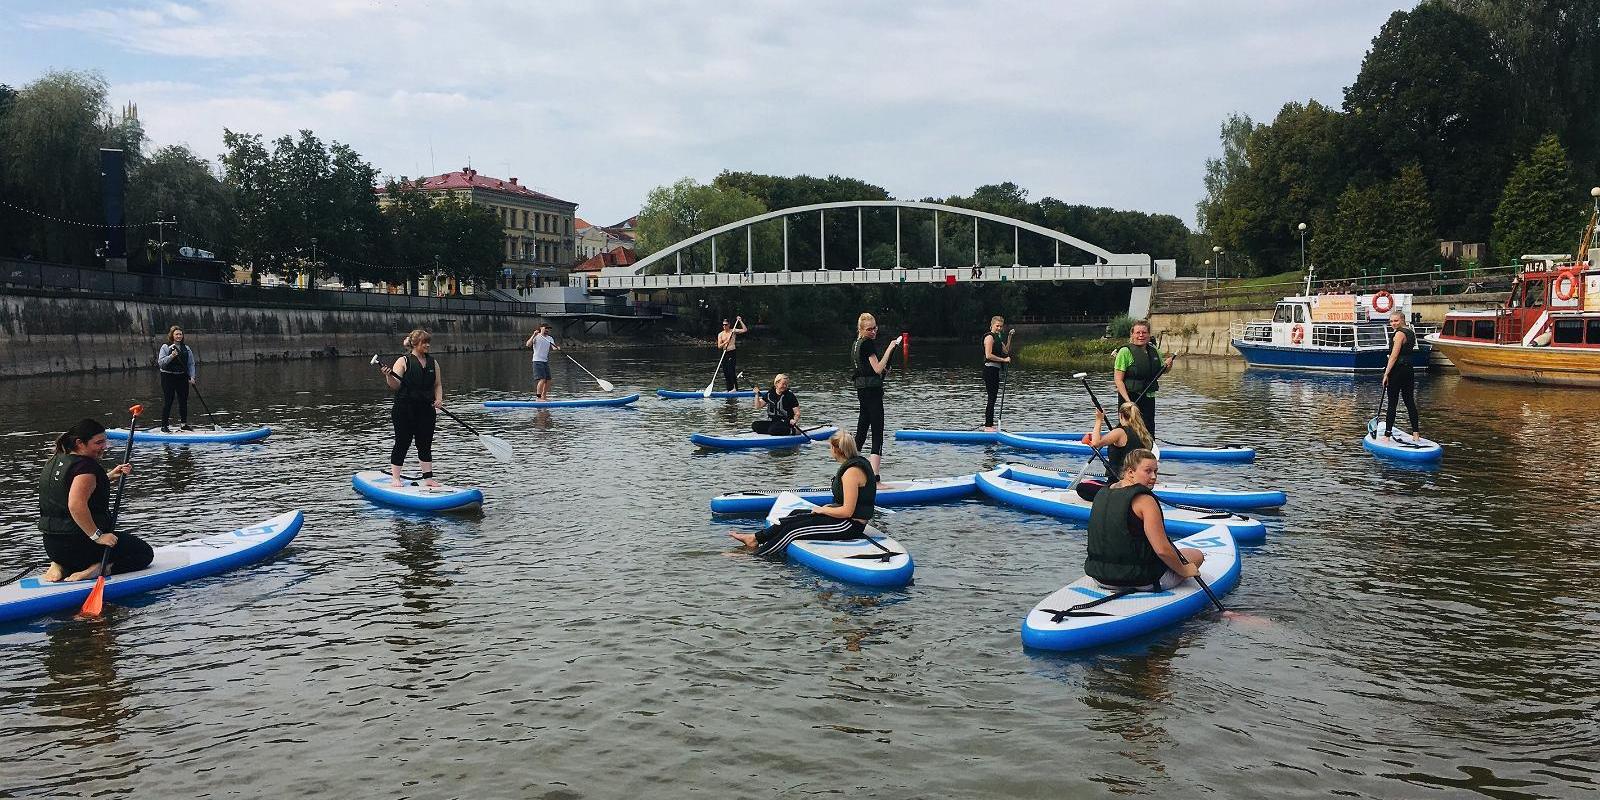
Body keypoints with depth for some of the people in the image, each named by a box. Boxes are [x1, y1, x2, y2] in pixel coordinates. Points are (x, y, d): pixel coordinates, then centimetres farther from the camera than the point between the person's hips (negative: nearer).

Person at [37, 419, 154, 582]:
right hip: (80, 543, -9)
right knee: (145, 552, 2)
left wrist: (110, 476, 17)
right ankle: (93, 570, -17)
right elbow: (76, 505, -33)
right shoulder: (85, 466, -19)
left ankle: (59, 566, 11)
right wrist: (97, 536, -26)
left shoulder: (55, 461, 11)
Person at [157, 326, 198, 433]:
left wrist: (192, 377, -1)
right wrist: (171, 356, -25)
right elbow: (161, 362, -11)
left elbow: (191, 364, 10)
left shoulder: (186, 349, 9)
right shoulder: (165, 347, -2)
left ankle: (183, 423, 19)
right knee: (167, 402, -3)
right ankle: (164, 426, 2)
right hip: (168, 377, -4)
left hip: (182, 378, 4)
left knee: (183, 401, 8)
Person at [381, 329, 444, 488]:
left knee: (425, 445, 8)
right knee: (402, 444, 2)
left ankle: (428, 477, 14)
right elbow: (396, 385, -10)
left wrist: (439, 399, -3)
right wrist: (389, 376, -30)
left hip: (426, 410, 4)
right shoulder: (403, 361, -4)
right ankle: (395, 478, 10)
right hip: (405, 410, -4)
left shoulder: (433, 362, 10)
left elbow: (438, 385, 14)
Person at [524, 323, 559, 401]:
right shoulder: (536, 337, -4)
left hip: (546, 361, 7)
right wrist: (534, 335, -27)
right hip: (538, 361, -7)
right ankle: (538, 396, -14)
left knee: (548, 380, 7)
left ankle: (544, 396, 18)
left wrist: (557, 348, -26)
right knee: (542, 379, -17)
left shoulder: (550, 338, 12)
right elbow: (528, 344, -18)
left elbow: (553, 347, -3)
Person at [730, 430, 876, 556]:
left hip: (850, 525, -10)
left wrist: (823, 510, -10)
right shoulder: (856, 462, 9)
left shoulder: (852, 472, -22)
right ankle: (756, 538, 13)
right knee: (795, 518, 8)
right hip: (848, 523, 10)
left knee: (793, 529, -9)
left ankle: (755, 557, -3)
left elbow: (847, 511, -24)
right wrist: (830, 507, 11)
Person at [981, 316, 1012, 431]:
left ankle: (989, 424, 18)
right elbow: (988, 355, -20)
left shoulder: (997, 337, 19)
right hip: (990, 369, -10)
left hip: (995, 370, 10)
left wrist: (1009, 337, 11)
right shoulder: (989, 337, -11)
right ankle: (988, 425, -8)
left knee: (993, 398, 12)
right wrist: (1004, 360, -16)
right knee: (992, 398, -10)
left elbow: (1006, 351, 19)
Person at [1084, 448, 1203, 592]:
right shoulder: (1144, 500, -19)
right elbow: (1162, 550, -22)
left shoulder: (1102, 494, 5)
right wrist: (1183, 571, -8)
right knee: (1197, 555, 14)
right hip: (1140, 579, -7)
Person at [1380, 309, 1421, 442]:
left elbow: (1394, 356, -18)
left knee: (1392, 403, -5)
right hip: (1409, 369, 9)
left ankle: (1387, 435, -4)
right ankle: (1416, 433, 17)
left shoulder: (1400, 333, -13)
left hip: (1398, 370, -9)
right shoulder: (1411, 332, 14)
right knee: (1410, 401, 14)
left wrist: (1386, 373, -18)